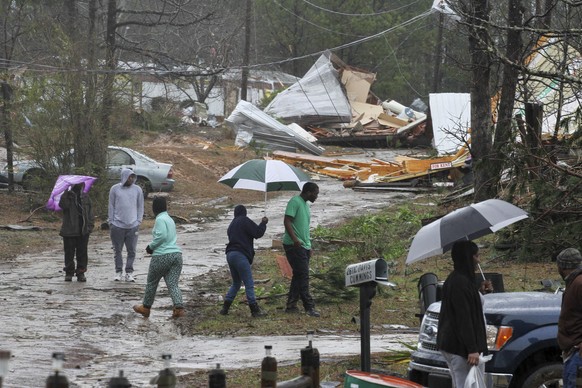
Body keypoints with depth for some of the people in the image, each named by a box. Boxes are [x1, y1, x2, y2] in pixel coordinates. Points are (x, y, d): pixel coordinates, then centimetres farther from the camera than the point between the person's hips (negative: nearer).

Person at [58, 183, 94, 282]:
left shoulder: (85, 197, 11)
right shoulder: (67, 196, 2)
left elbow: (90, 211, 13)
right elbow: (62, 205, -19)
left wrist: (90, 225, 3)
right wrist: (67, 194, -25)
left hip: (83, 231, 2)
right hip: (69, 231, -2)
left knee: (82, 253, 3)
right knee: (69, 252, 2)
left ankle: (81, 273, 10)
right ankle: (69, 272, 12)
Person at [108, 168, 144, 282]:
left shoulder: (137, 190, 6)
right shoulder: (115, 189, 3)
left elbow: (140, 207, 11)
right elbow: (111, 207, 7)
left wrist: (138, 221, 3)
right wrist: (111, 222, 2)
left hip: (132, 226, 1)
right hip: (117, 225, -1)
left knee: (131, 251, -1)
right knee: (118, 250, 4)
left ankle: (129, 272, 5)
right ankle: (118, 271, 13)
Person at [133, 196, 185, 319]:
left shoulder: (160, 219, -9)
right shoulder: (170, 219, 18)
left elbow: (162, 236, -20)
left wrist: (151, 246, -7)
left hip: (162, 256, -7)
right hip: (176, 254, 7)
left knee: (151, 282, 12)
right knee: (173, 284, 1)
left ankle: (146, 308, 26)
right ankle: (179, 308, -18)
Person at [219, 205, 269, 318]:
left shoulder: (231, 225, 21)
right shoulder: (244, 221, -4)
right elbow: (257, 233, -8)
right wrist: (263, 223, 8)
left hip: (230, 254, 8)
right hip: (240, 255, -8)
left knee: (236, 283, 19)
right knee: (249, 284, -5)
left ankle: (225, 307, 14)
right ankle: (255, 310, -6)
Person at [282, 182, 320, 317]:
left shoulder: (306, 205, 19)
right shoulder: (295, 202, -10)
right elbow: (287, 221, -18)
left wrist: (309, 246, 22)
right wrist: (294, 239, -29)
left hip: (304, 246, 10)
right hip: (294, 245, -10)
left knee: (299, 275, 10)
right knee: (303, 275, -11)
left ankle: (291, 305, 14)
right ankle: (309, 306, -13)